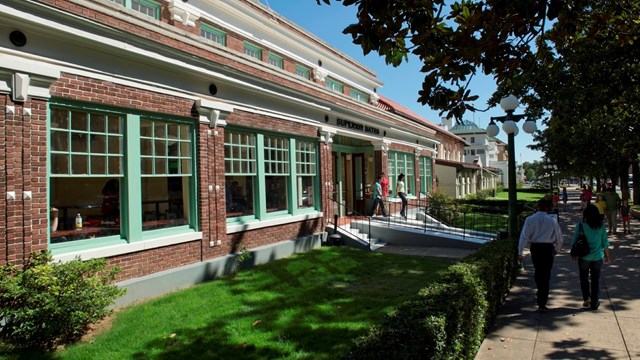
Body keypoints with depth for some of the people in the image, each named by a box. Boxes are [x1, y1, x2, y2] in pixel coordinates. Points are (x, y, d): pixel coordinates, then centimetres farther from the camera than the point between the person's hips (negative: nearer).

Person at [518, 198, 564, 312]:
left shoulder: (530, 219, -5)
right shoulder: (553, 221, -3)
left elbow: (524, 236, -8)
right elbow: (559, 238, 4)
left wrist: (520, 252, -6)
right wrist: (557, 250, 21)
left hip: (535, 247, 1)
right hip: (548, 248, -1)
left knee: (538, 271, 22)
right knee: (546, 274, 5)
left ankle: (541, 294, 39)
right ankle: (542, 303, 3)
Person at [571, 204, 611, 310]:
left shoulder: (580, 226, -12)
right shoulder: (601, 226, -7)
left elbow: (575, 242, -6)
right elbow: (605, 243, 0)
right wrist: (607, 256, 14)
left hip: (584, 257, -2)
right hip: (597, 257, 2)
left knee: (584, 278, 18)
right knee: (596, 280, 12)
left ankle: (586, 298, 11)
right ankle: (594, 303, 18)